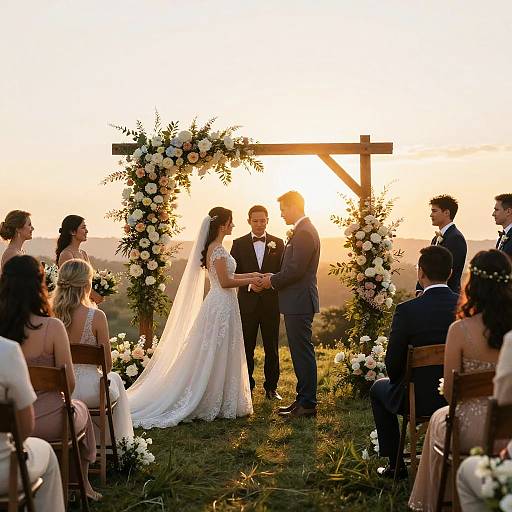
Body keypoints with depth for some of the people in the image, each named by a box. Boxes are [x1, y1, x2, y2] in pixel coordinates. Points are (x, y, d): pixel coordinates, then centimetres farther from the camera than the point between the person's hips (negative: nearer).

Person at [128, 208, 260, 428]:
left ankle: (212, 401, 19)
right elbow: (225, 282, -18)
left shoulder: (212, 247, 13)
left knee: (212, 356, 12)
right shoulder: (218, 249, -16)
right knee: (218, 356, -2)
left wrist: (248, 274, 16)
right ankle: (214, 404, 5)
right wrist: (250, 281, -8)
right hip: (222, 305, -10)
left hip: (216, 304, 10)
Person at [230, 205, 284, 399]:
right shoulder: (239, 243, 5)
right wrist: (249, 281, -16)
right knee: (246, 347, 5)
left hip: (271, 301, 1)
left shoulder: (278, 243, 7)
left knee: (272, 347, 7)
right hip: (247, 301, -1)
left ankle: (271, 387, 17)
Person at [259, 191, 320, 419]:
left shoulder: (304, 232, -16)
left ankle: (308, 404, 1)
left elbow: (296, 270, -22)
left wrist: (273, 281, -9)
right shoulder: (301, 231, 17)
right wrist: (274, 278, 8)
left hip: (299, 303, -11)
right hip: (296, 302, 11)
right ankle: (303, 399, 23)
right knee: (300, 352, 15)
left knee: (303, 352, -5)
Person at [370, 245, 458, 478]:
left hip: (421, 398, -4)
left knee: (378, 389, 27)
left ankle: (396, 465, 27)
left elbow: (393, 364, -13)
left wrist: (398, 381, 10)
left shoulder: (406, 310, -21)